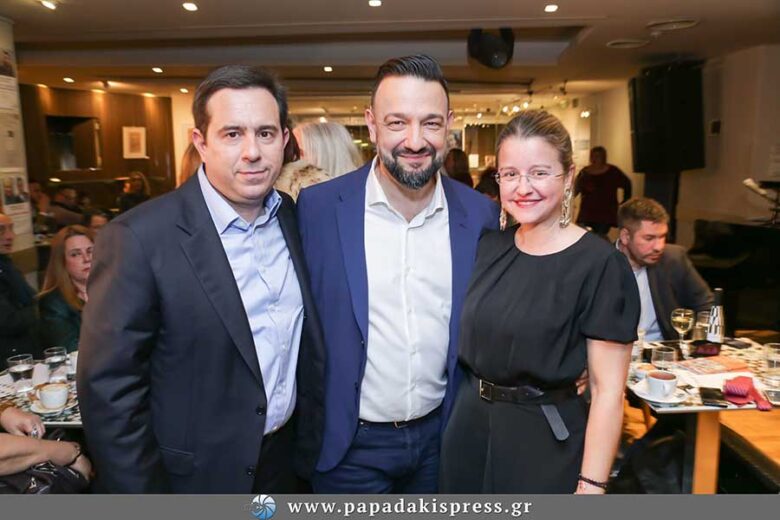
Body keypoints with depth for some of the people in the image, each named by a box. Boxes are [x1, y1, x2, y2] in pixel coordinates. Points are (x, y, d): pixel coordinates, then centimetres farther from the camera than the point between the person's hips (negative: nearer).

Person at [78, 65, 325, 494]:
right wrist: (144, 492, -13)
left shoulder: (294, 217, -5)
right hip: (198, 476, -4)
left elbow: (307, 342, 4)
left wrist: (313, 435, 6)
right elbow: (109, 388, -18)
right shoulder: (140, 238, -22)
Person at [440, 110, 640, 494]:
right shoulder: (489, 248, 0)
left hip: (547, 441, -5)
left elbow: (607, 390, -16)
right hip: (469, 427, 6)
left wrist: (591, 487, -17)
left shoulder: (599, 264, -16)